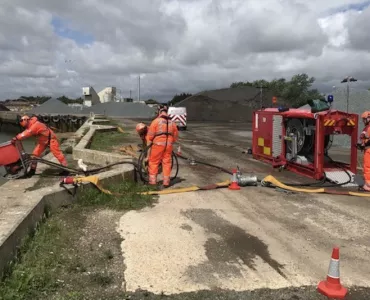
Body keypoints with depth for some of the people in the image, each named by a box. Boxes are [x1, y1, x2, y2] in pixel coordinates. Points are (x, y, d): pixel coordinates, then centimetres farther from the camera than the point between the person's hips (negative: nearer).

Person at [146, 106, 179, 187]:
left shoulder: (156, 121, -3)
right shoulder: (172, 123, 11)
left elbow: (150, 135, -5)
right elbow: (175, 136, 17)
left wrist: (148, 146, 3)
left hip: (158, 145, -4)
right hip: (168, 145, 4)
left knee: (154, 162, 8)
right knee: (167, 163, 10)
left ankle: (152, 181, 10)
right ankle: (166, 182, 12)